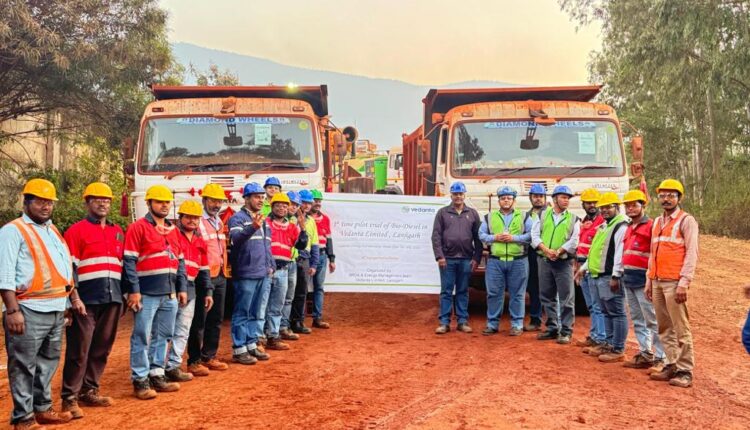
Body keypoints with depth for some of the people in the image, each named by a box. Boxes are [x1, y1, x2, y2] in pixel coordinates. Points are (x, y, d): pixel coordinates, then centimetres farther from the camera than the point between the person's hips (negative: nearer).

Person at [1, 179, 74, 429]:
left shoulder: (53, 231, 18)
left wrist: (74, 298, 19)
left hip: (57, 309, 8)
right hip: (29, 310, -8)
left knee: (48, 362, 16)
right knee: (24, 366, -1)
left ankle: (43, 409, 27)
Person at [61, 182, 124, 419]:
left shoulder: (118, 232, 17)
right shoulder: (76, 230, -1)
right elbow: (68, 267, -6)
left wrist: (123, 295, 17)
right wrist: (74, 297, -13)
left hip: (112, 300, 6)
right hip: (87, 300, -6)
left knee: (102, 348, 10)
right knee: (79, 350, -4)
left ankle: (89, 391, 20)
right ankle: (70, 398, 2)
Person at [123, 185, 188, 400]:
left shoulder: (173, 230, 16)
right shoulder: (138, 228, -5)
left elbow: (180, 261, 19)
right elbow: (129, 261, -10)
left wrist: (182, 288, 12)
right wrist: (133, 290, -15)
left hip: (170, 294, 7)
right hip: (147, 294, -7)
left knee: (163, 336, 12)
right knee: (142, 337, -1)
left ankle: (156, 374, 21)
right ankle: (140, 380, 7)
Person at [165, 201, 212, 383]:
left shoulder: (200, 242, 17)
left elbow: (203, 270, 20)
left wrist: (208, 291, 15)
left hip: (190, 289, 7)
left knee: (182, 331, 8)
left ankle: (173, 366, 14)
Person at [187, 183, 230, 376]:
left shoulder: (219, 222, 17)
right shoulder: (197, 221, -10)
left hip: (220, 277, 8)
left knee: (216, 319, 13)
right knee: (199, 320, -2)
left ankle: (209, 356, 23)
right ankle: (194, 361, 5)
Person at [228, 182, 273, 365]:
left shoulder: (263, 220, 18)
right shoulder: (238, 218, -8)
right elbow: (236, 238, -27)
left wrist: (270, 265, 16)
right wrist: (252, 227, -41)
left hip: (263, 275, 8)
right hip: (245, 275, -8)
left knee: (257, 314, 15)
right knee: (242, 314, -2)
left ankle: (252, 345, 25)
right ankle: (239, 349, 5)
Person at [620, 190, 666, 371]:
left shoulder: (651, 226, -8)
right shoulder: (629, 228, 18)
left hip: (643, 279, -9)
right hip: (629, 279, 9)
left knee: (652, 320, -7)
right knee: (637, 320, 13)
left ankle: (660, 358, -3)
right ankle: (645, 354, 20)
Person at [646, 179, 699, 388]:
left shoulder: (686, 221, -3)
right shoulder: (657, 222, 19)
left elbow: (691, 254, -9)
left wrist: (684, 283, -16)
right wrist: (649, 280, 17)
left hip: (674, 283, -7)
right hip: (657, 282, 7)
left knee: (681, 328, -5)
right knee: (664, 328, 10)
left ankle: (685, 371, -1)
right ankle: (672, 365, 17)